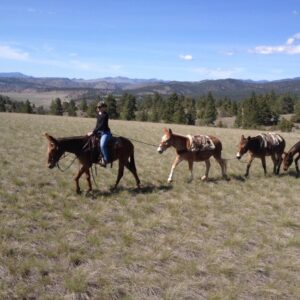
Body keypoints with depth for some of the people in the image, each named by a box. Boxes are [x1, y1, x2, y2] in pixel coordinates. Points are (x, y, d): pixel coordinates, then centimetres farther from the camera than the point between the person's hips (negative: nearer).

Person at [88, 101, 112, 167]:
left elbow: (101, 125, -22)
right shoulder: (98, 114, 10)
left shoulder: (105, 115, -15)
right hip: (99, 132, 10)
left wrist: (93, 132, -25)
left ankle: (105, 159, -22)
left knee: (102, 144, -32)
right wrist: (94, 131, 11)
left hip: (105, 132, -10)